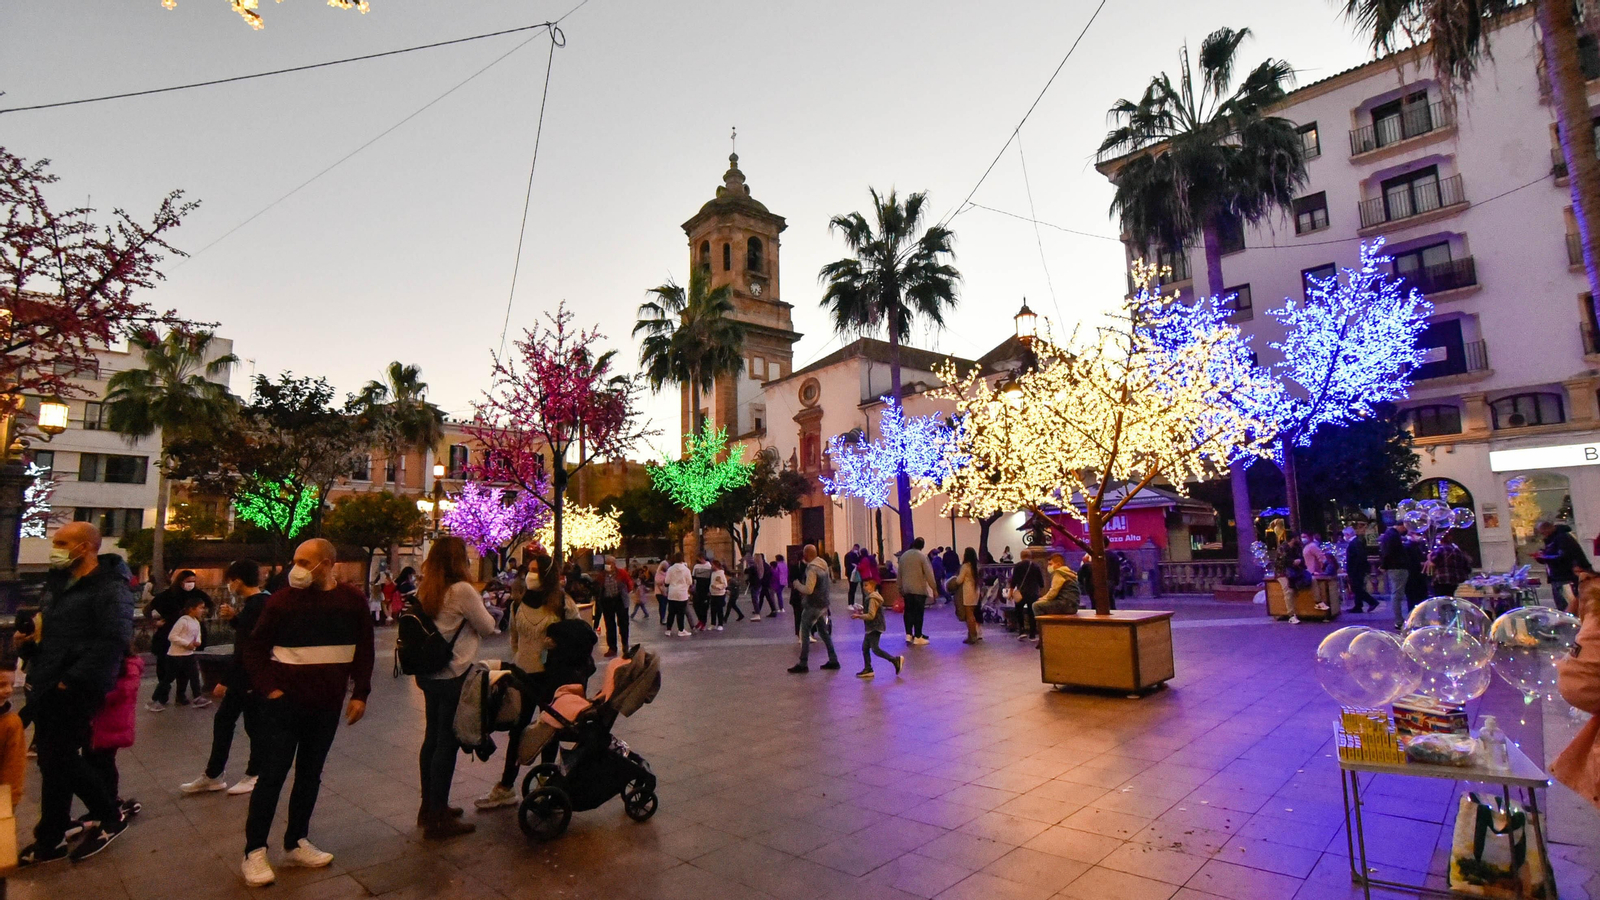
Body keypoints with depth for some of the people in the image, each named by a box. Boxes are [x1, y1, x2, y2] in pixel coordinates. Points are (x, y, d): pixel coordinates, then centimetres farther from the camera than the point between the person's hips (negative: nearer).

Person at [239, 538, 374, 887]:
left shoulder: (351, 600, -2)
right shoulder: (282, 600, -7)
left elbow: (363, 650, 5)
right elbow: (254, 648, 1)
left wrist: (360, 694, 1)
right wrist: (269, 689, -8)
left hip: (327, 706, 3)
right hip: (285, 703, -2)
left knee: (310, 775, 14)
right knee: (272, 776, 3)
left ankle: (297, 842, 28)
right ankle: (254, 852, 16)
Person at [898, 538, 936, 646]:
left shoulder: (903, 555, 7)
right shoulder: (922, 556, -9)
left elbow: (899, 573, 11)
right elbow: (928, 573, -12)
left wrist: (900, 588, 19)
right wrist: (934, 587, -5)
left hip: (906, 589, 5)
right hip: (919, 589, -5)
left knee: (908, 611, 12)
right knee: (919, 613, 0)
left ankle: (908, 635, 8)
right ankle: (918, 637, 3)